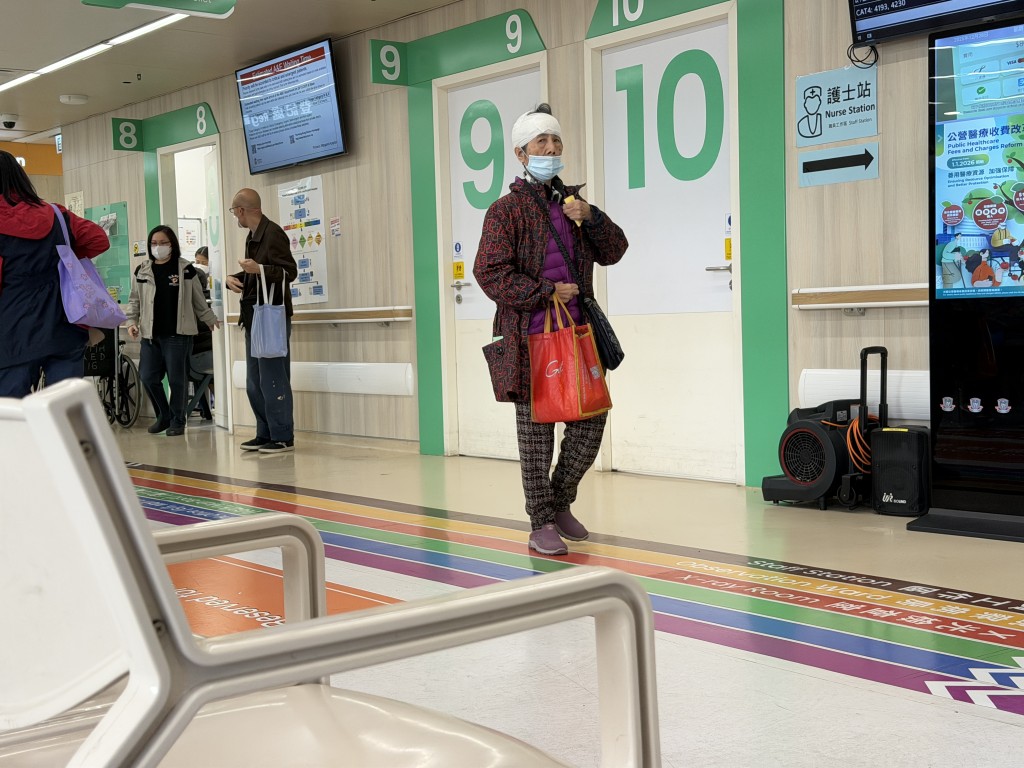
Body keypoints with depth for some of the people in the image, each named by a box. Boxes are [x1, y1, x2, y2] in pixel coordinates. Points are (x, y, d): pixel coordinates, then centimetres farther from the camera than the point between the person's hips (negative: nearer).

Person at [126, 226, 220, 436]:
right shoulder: (142, 271, 9)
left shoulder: (185, 269, 1)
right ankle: (164, 416, 22)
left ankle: (177, 421, 14)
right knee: (148, 377, 3)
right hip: (150, 334, 3)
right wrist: (132, 321, 3)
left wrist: (210, 319, 13)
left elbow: (198, 300, 9)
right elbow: (135, 301, 15)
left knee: (177, 379, 0)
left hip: (178, 334, -3)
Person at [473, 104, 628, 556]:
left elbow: (613, 251, 14)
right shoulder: (507, 209, -2)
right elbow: (490, 273, -12)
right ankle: (541, 525, 11)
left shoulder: (570, 202, 17)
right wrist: (547, 293, -14)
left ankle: (560, 502, 27)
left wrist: (591, 217, -4)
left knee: (591, 418, 8)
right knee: (535, 431, 1)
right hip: (529, 336, -6)